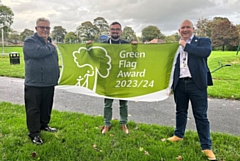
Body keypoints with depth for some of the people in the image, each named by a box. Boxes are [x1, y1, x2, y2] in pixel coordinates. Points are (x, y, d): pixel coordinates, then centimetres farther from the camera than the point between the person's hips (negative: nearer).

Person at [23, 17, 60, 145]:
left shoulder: (50, 42, 15)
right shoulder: (29, 41, -8)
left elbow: (55, 60, 22)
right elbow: (39, 52, -29)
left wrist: (56, 76, 19)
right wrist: (51, 47, -10)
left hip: (49, 83, 7)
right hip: (34, 83, -7)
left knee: (46, 107, 17)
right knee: (33, 109, 1)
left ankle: (44, 125, 35)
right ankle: (34, 133, 10)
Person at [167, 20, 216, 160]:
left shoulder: (203, 41, 2)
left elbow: (206, 51, -20)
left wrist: (186, 45, -12)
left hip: (196, 83, -4)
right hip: (180, 83, 4)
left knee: (201, 115, 1)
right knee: (181, 111, 18)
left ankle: (207, 146, 11)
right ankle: (179, 135, 37)